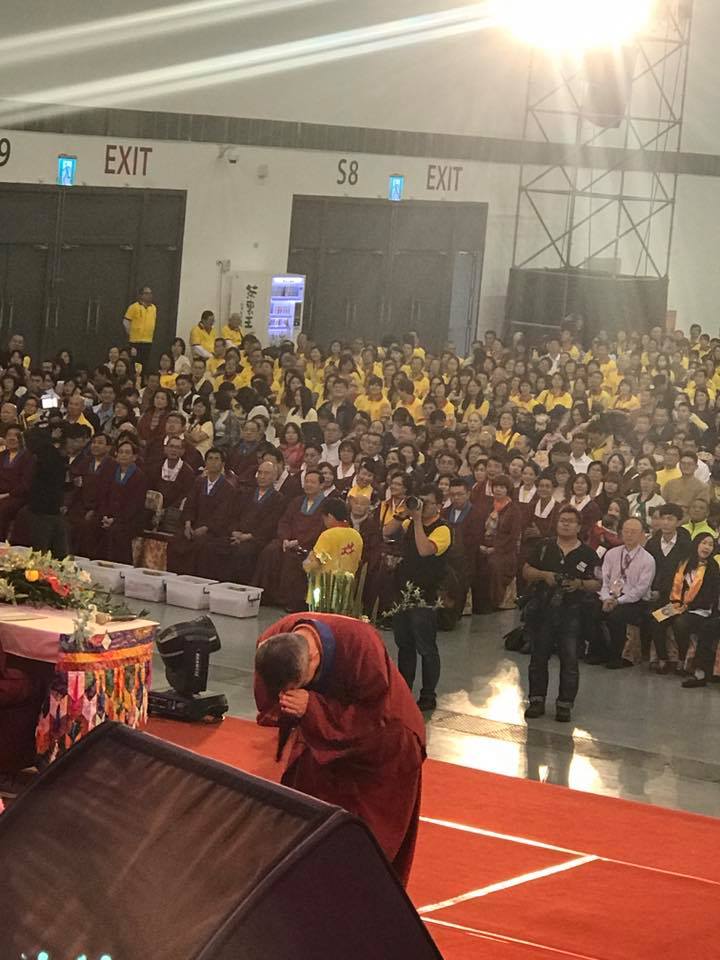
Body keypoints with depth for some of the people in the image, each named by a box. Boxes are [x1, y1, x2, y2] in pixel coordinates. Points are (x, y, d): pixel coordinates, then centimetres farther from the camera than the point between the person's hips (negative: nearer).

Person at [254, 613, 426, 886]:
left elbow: (375, 719, -28)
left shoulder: (362, 646, -38)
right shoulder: (270, 646, -24)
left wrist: (313, 709, -39)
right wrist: (284, 711, -34)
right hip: (320, 741, 4)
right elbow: (268, 710, -10)